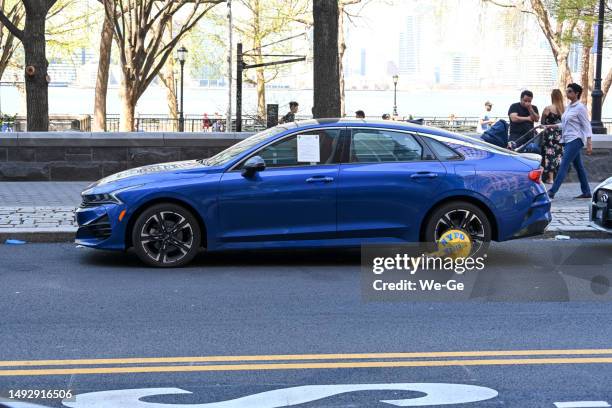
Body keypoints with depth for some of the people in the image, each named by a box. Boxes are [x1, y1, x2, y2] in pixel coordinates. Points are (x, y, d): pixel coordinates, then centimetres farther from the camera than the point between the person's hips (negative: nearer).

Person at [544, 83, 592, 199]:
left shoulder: (580, 108, -10)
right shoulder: (568, 107, 14)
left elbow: (586, 126, -10)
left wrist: (589, 144, -14)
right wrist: (553, 126, 13)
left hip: (575, 140, -9)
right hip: (568, 140, 9)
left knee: (563, 165, -13)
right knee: (578, 166, 12)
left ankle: (552, 192, -17)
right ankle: (586, 192, 18)